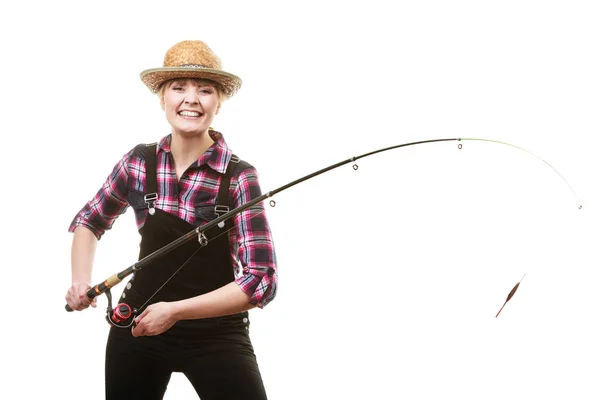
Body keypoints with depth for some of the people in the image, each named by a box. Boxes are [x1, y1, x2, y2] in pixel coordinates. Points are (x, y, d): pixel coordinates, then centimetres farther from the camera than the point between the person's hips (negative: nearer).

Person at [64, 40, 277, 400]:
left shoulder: (239, 178, -14)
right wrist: (81, 282, -2)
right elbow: (88, 221, 14)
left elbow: (261, 281, -19)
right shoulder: (139, 162, -4)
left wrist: (175, 311, -23)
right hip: (137, 327, 3)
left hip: (217, 336, -3)